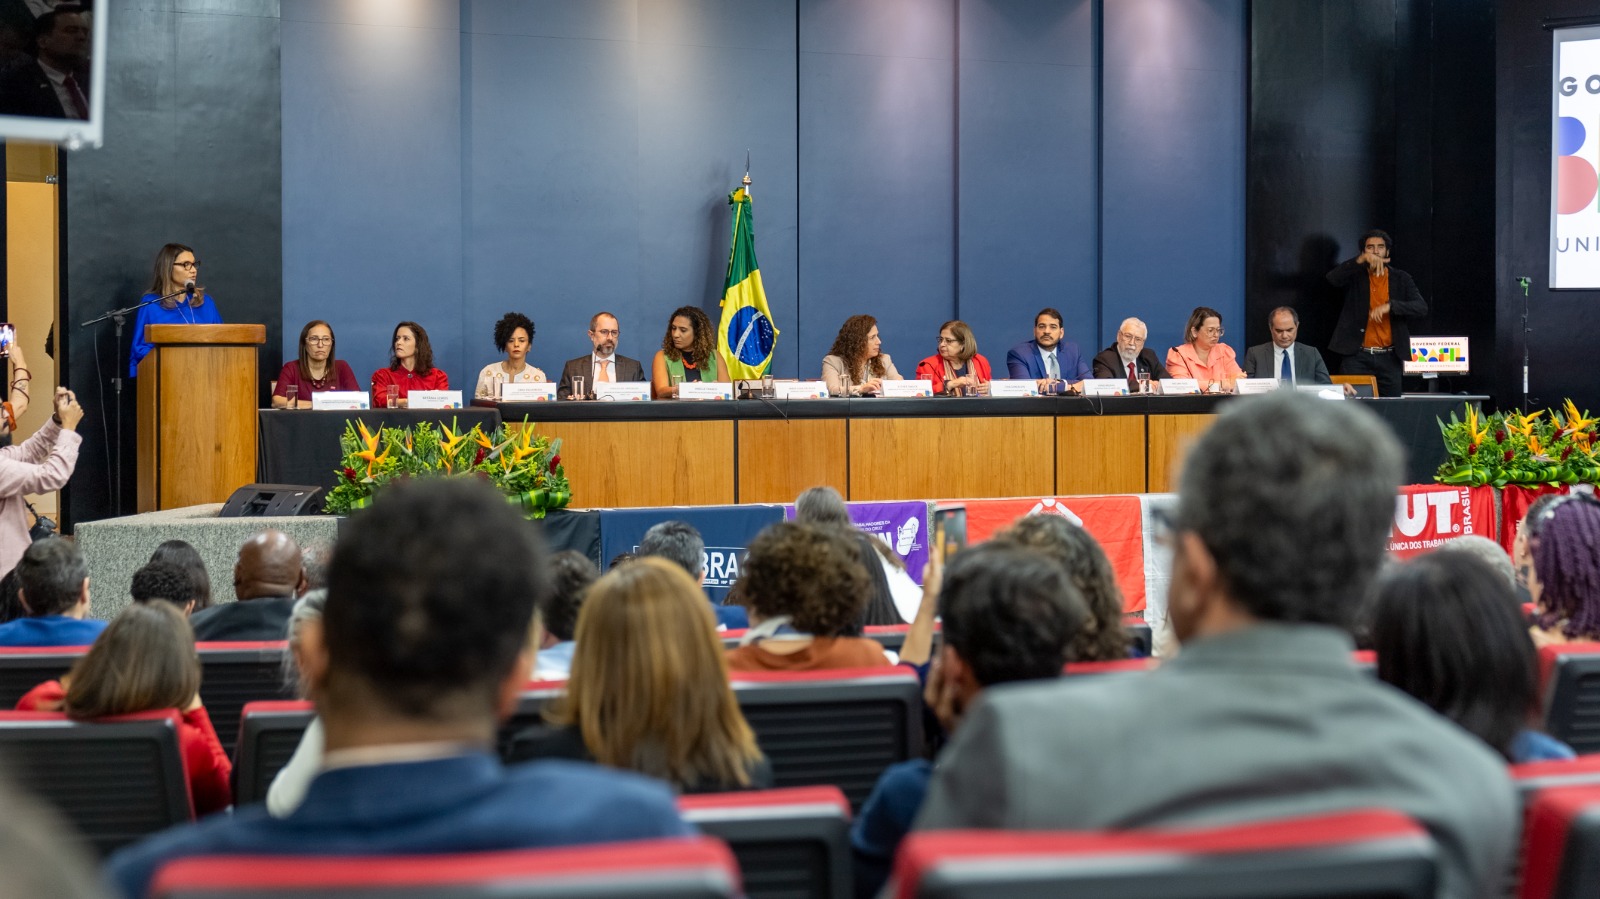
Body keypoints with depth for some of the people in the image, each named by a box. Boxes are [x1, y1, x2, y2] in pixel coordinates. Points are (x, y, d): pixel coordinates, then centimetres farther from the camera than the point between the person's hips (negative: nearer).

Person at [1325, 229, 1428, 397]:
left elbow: (1421, 308, -4)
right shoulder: (1355, 276, 6)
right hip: (1357, 356, -1)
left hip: (1389, 357, 1)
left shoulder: (1401, 279, 8)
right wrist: (1361, 260, -27)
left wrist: (1390, 305, -21)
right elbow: (1332, 278, -15)